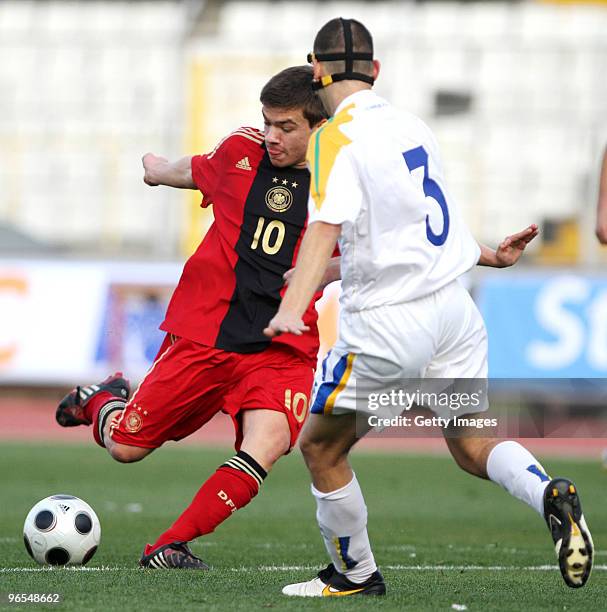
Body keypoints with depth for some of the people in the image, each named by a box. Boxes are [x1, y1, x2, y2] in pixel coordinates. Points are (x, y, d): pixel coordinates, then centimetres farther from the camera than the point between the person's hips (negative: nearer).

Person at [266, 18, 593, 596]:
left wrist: (292, 306, -38)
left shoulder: (337, 137, -12)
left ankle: (356, 575, 20)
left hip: (387, 326, -7)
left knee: (319, 446, 11)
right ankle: (548, 494, -16)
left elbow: (325, 228, -27)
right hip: (452, 306, 7)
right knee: (471, 444, 12)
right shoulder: (410, 126, 10)